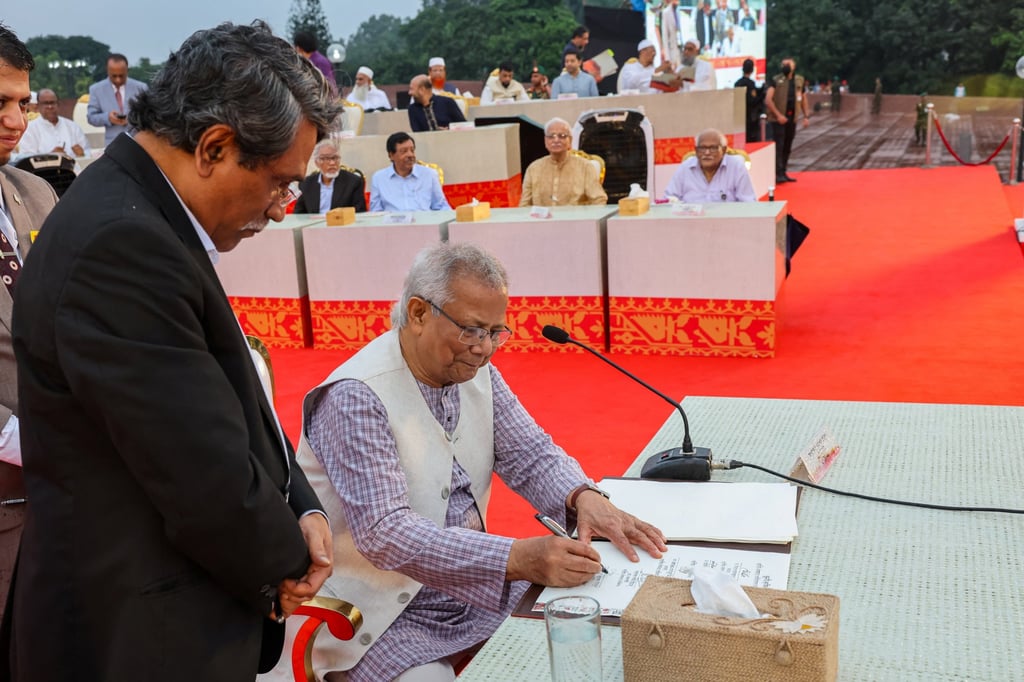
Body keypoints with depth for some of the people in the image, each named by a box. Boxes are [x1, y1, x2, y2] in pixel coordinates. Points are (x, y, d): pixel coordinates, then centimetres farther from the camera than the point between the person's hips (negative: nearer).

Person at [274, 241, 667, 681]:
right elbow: (384, 534, -29)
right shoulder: (355, 397, -22)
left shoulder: (477, 374, 2)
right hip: (383, 616, -6)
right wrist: (518, 558, -38)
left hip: (470, 587, 7)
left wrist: (584, 498, -18)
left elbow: (531, 455, 5)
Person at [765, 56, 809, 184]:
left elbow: (803, 99, 18)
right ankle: (778, 174, -12)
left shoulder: (800, 80, 9)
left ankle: (783, 173, 17)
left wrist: (806, 116, 11)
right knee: (778, 146, -10)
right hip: (778, 118, -5)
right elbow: (768, 100, -12)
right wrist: (778, 115, -18)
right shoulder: (776, 80, -5)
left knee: (787, 147, 10)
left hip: (792, 118, 5)